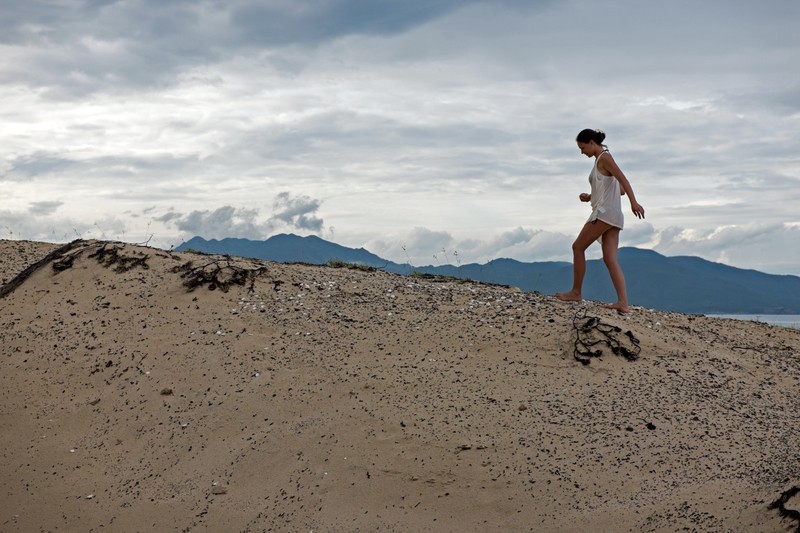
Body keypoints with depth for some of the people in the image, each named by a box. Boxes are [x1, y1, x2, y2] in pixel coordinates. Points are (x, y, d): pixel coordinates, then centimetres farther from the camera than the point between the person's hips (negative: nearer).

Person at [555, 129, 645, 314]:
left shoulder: (604, 158, -5)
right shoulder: (603, 160, 22)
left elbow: (623, 180, -19)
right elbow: (620, 190, 24)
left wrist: (634, 203, -32)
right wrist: (591, 197, 16)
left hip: (604, 212, -9)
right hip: (614, 215, 9)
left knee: (578, 247, 2)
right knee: (610, 259, 0)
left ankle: (576, 292, 7)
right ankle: (623, 303, -10)